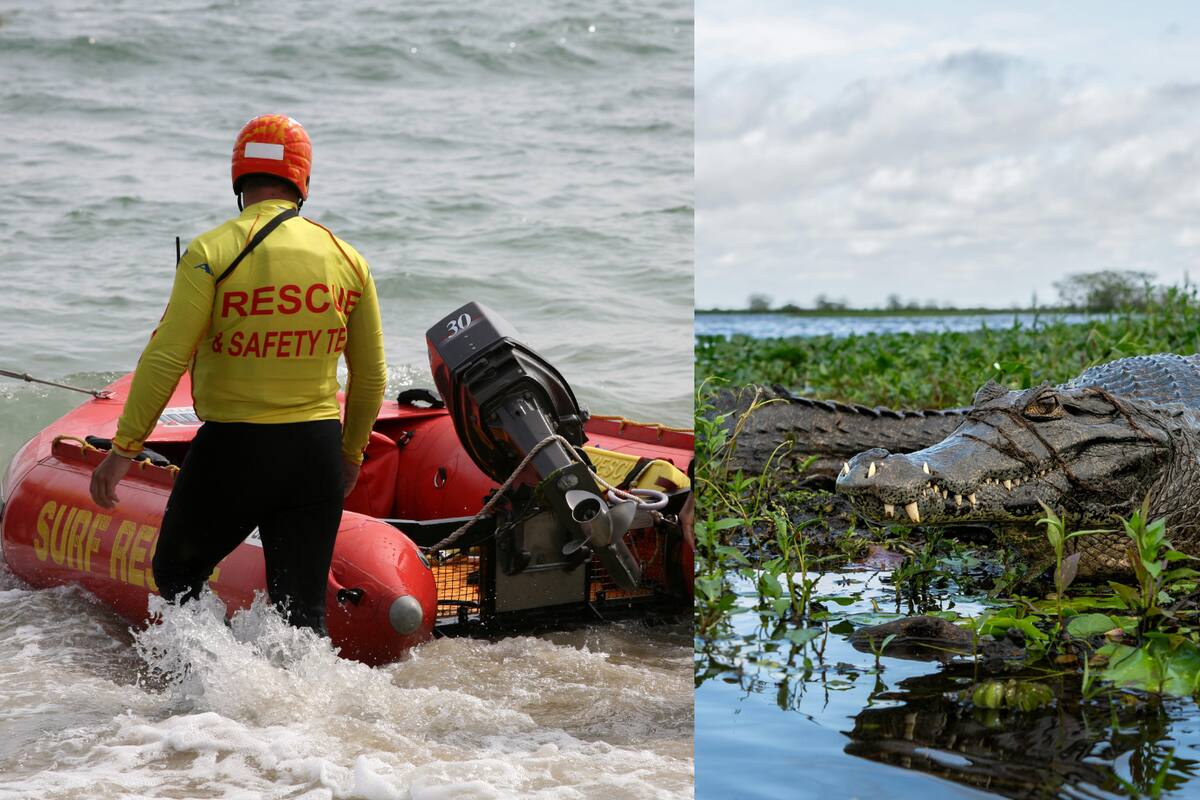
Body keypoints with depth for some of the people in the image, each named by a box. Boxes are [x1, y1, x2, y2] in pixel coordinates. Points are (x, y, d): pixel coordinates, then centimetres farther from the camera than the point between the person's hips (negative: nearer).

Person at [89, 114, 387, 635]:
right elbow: (371, 377, 10)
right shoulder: (348, 260, 4)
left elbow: (166, 358, -13)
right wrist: (351, 454, 24)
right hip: (317, 454, 3)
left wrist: (123, 449, -5)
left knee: (176, 575, 18)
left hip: (232, 449, -3)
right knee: (303, 612, 10)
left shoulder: (211, 253, -9)